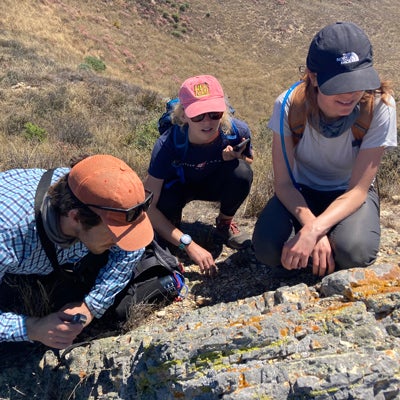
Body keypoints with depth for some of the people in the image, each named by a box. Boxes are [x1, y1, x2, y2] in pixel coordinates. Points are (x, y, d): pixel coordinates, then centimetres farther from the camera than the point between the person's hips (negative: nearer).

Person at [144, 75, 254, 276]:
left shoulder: (237, 131, -28)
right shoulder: (168, 144, -35)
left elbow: (249, 161, -2)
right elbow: (148, 205, -34)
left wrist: (237, 159, -28)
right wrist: (188, 244, -40)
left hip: (215, 184, 2)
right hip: (180, 186, -2)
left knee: (241, 172, -30)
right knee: (165, 203, -36)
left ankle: (225, 223, 1)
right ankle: (169, 234, 3)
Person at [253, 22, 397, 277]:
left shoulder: (379, 107, -25)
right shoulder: (289, 105, -23)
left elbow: (358, 190, -23)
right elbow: (283, 183, -19)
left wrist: (313, 232, -38)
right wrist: (310, 225, -37)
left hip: (349, 193, 0)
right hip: (301, 191, 1)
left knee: (354, 251, -32)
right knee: (268, 247, -28)